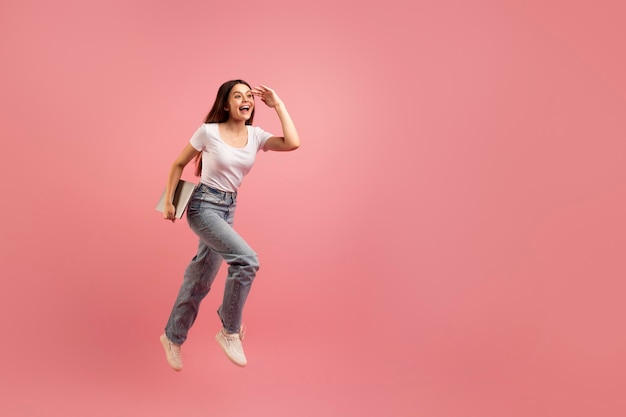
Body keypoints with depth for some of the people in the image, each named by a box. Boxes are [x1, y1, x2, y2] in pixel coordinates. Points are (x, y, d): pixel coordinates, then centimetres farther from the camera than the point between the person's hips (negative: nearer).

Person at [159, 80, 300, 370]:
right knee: (246, 260, -25)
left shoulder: (255, 136, 0)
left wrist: (278, 104, -10)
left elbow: (292, 143, -16)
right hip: (203, 206, -6)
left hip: (228, 209, 6)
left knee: (201, 278, 15)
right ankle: (230, 331, -7)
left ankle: (173, 337, 34)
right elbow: (179, 164, 0)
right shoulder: (208, 132, -10)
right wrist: (168, 201, -4)